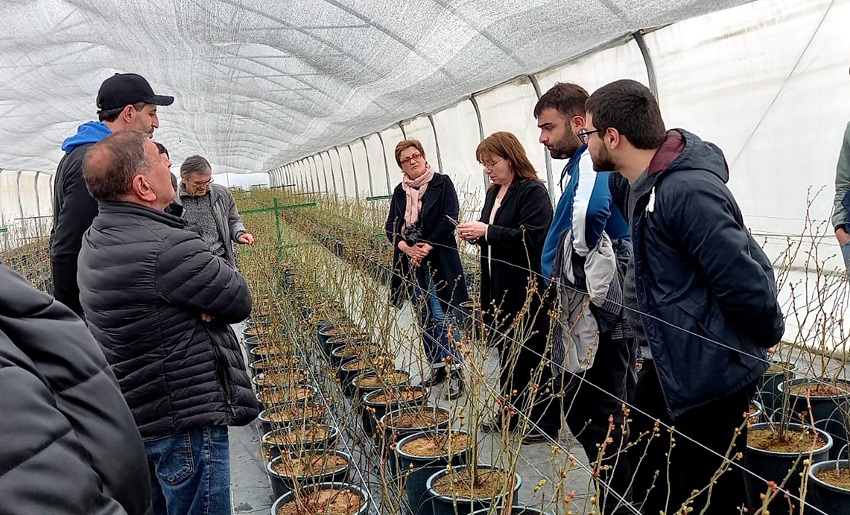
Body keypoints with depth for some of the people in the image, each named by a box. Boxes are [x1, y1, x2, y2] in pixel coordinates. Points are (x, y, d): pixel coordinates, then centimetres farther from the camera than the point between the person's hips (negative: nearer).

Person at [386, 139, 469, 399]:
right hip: (411, 261, 6)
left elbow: (449, 219, -11)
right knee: (425, 318, 11)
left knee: (443, 317, -8)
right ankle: (437, 365, 21)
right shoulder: (400, 192, 11)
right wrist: (406, 248, -11)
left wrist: (427, 247, -16)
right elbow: (391, 226, 7)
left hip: (439, 261, -5)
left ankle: (455, 370, -1)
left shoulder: (442, 183, -3)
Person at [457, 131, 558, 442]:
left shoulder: (533, 192, -13)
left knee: (534, 356, 1)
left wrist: (487, 231, -22)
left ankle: (546, 424, 13)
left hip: (527, 291, -9)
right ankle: (511, 414, 29)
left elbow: (532, 238, -23)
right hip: (499, 288, 9)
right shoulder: (494, 193, 14)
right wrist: (475, 234, 1)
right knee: (506, 352, 16)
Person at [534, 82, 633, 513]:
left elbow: (590, 207, -36)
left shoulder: (590, 162, -17)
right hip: (609, 309, 10)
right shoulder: (584, 163, 14)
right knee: (613, 409, 19)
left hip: (595, 313, -10)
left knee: (589, 413, 0)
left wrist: (582, 257, -23)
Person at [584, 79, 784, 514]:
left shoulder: (686, 192, -27)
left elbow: (744, 281, -26)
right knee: (642, 480, 22)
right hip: (671, 364, 10)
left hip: (710, 374, -10)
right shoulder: (639, 183, 4)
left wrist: (767, 336, -10)